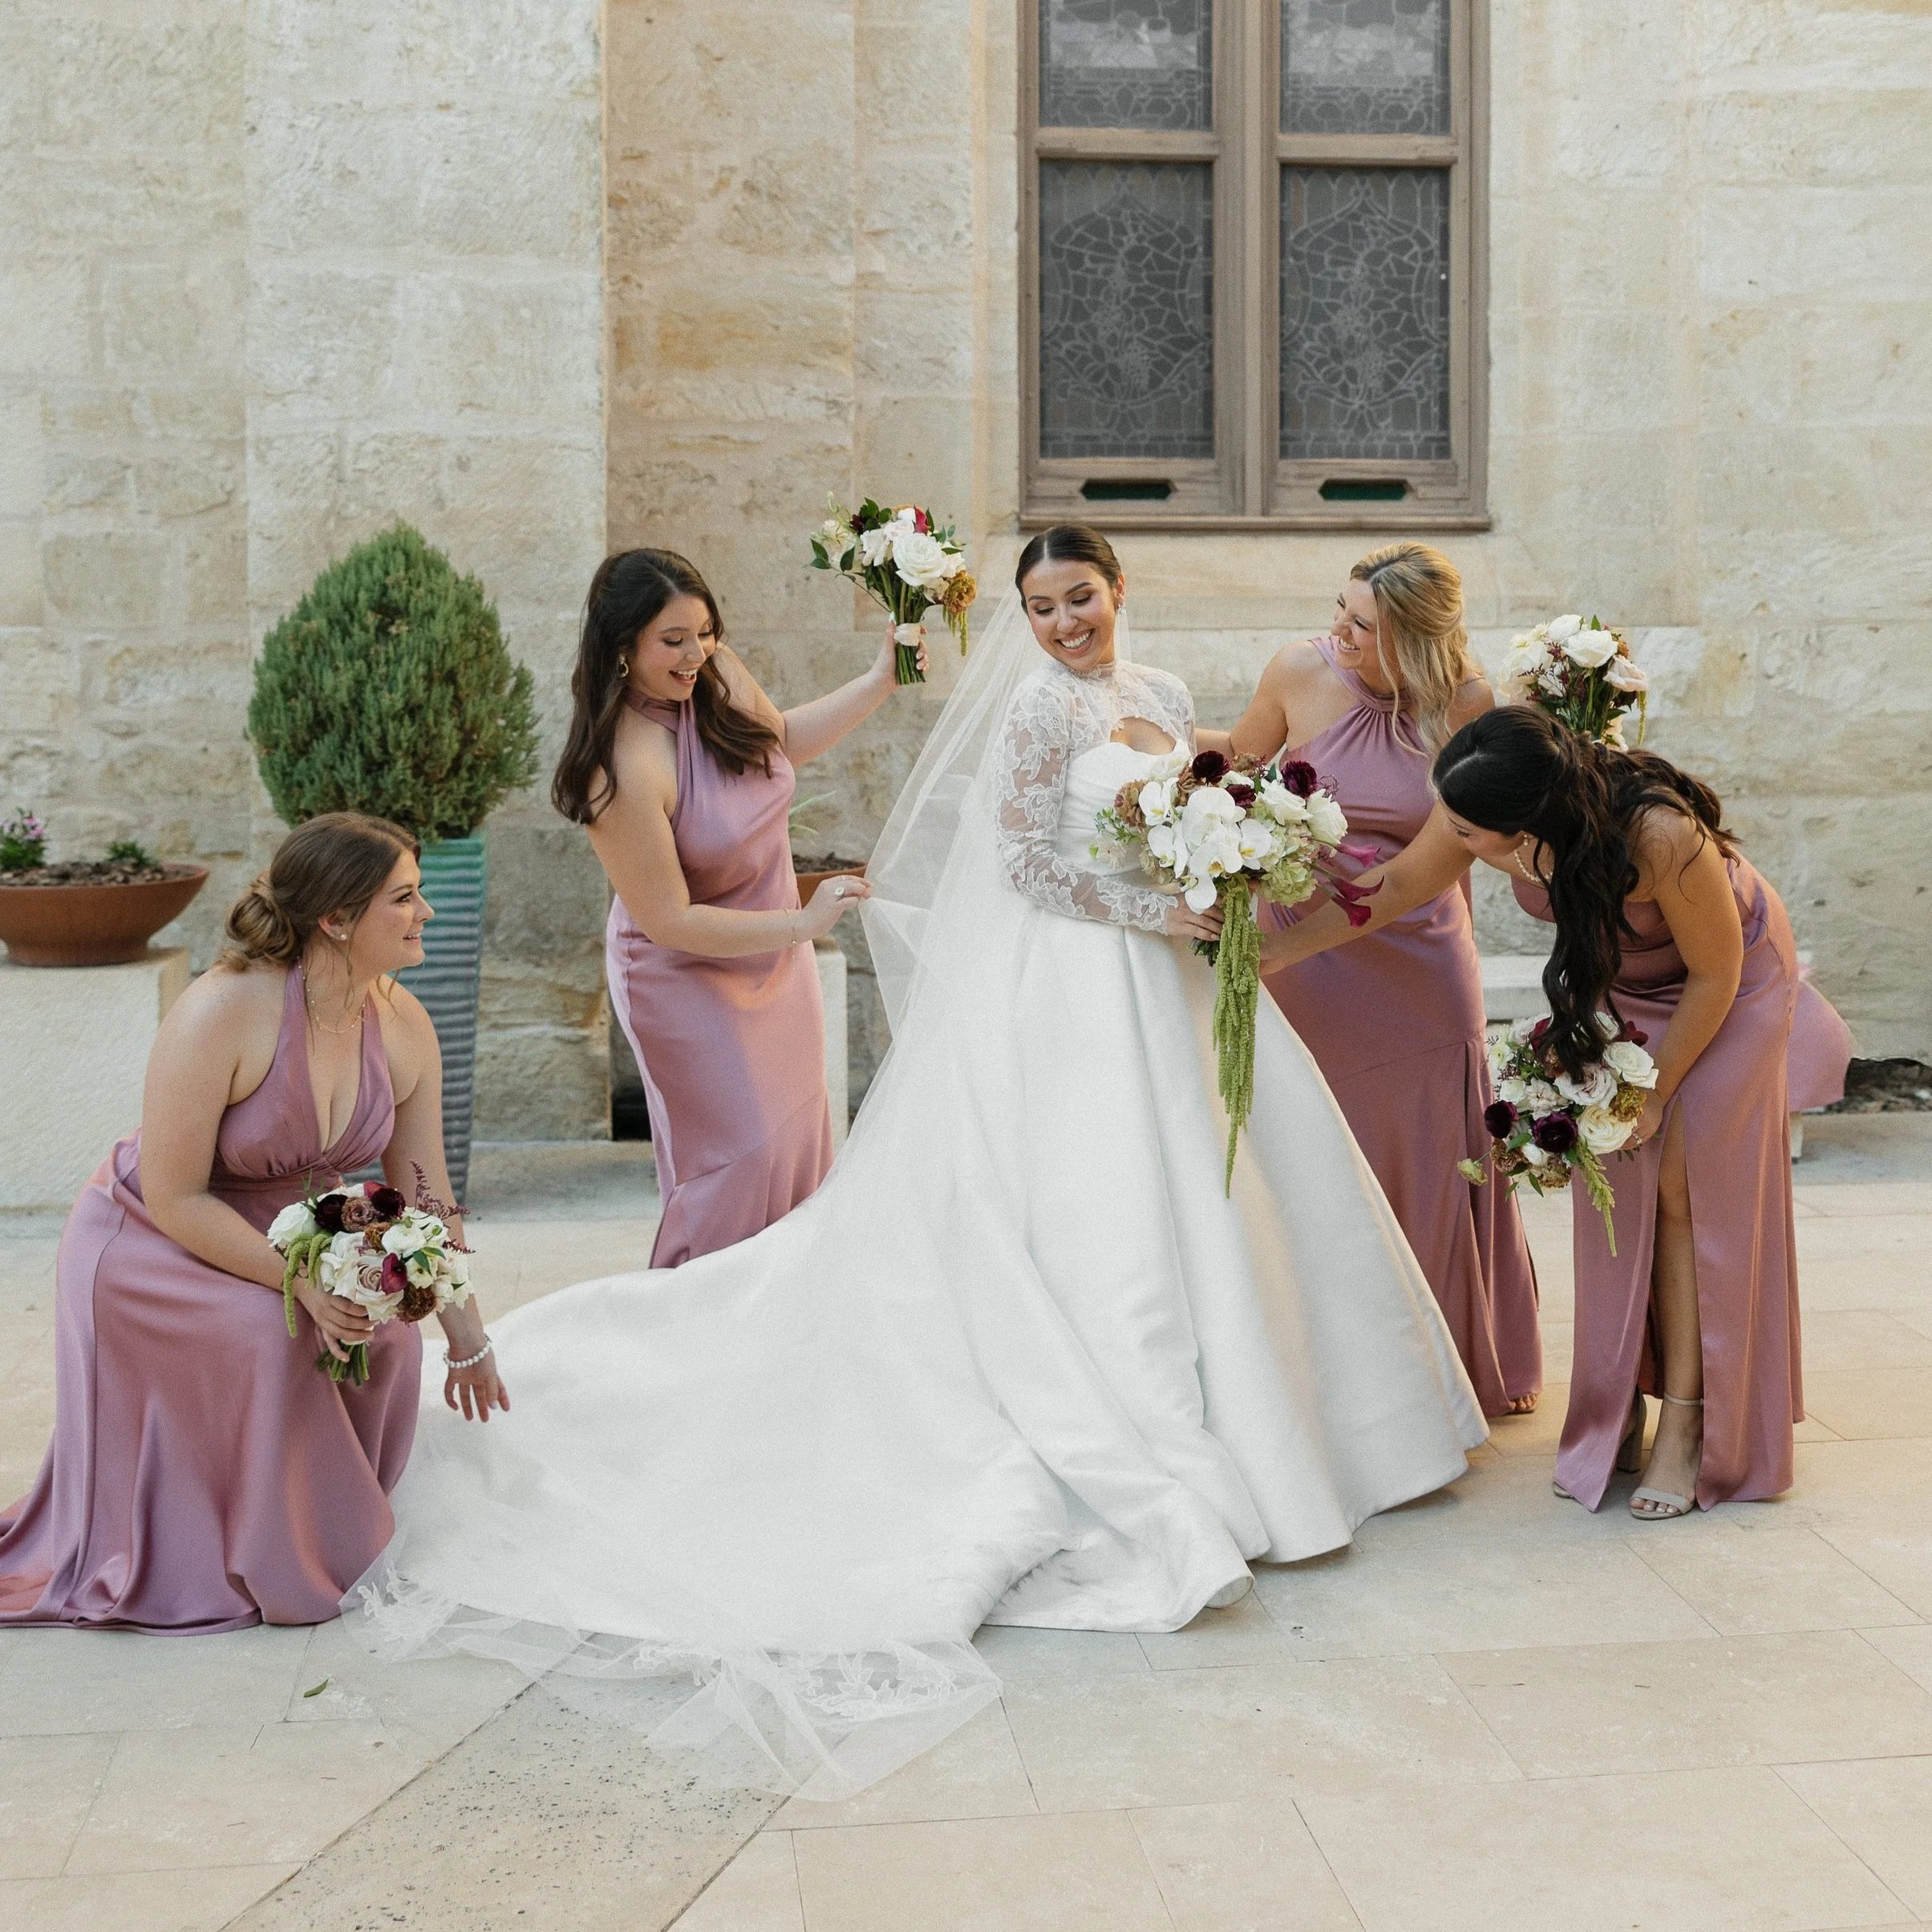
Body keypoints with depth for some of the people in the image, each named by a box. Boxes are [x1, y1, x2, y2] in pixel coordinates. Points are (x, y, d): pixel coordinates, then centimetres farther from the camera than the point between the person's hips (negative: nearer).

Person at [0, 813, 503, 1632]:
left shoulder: (404, 1027, -12)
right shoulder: (221, 1013, -31)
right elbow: (174, 1200, -26)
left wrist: (466, 1337, 3)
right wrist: (301, 1281, -35)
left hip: (283, 1234, 6)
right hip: (147, 1250, -6)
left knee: (385, 1335, -19)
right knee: (271, 1334, -31)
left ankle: (337, 1525, 9)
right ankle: (268, 1562, -9)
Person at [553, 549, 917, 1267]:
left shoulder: (717, 677, -14)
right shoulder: (624, 772, -35)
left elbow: (783, 739, 9)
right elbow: (670, 922, -27)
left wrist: (880, 682, 1)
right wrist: (800, 923, -27)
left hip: (776, 957, 8)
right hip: (690, 976, -8)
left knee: (798, 1131, 19)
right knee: (743, 1154, 1)